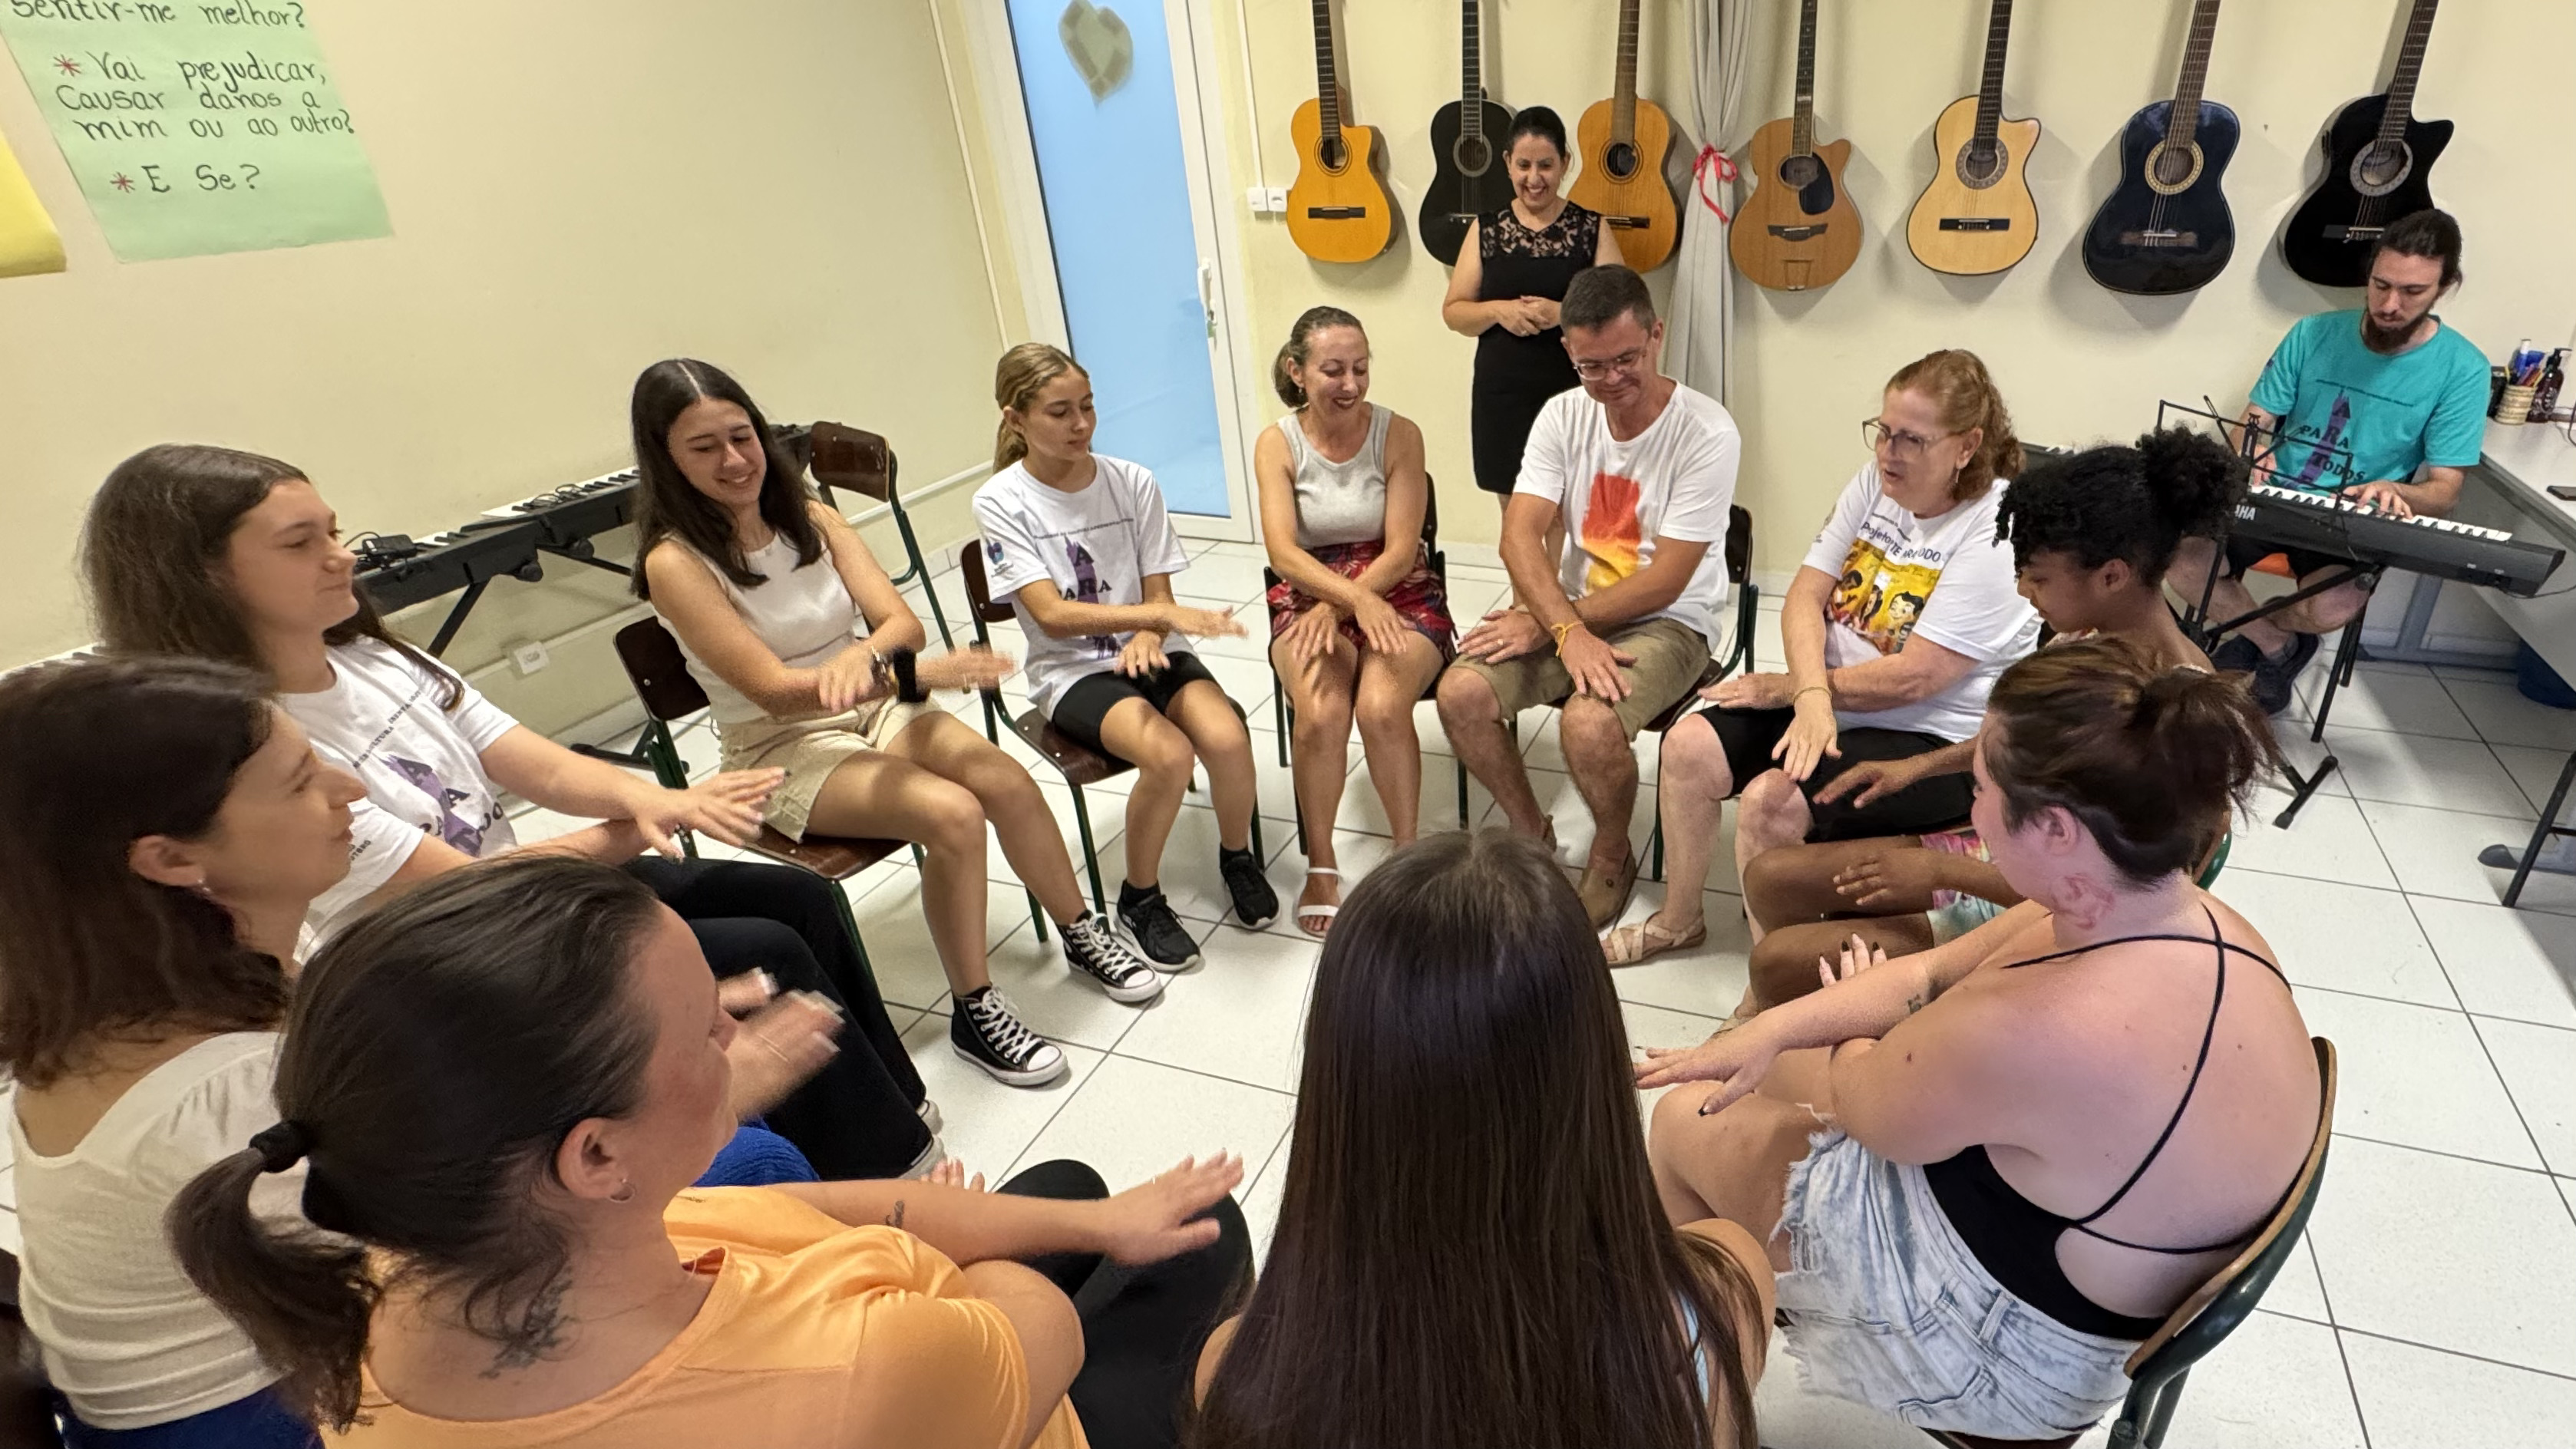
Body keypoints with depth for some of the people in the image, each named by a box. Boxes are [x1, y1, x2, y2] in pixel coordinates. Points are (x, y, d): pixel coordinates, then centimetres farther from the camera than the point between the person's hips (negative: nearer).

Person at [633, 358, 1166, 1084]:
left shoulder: (809, 514, 2)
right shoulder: (676, 562, -14)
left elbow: (902, 622, -8)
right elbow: (774, 690, -21)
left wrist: (862, 657, -32)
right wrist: (914, 674, -29)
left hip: (874, 707, 5)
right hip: (783, 750, -5)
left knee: (1007, 779, -19)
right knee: (953, 813, -27)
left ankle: (1083, 936, 4)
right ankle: (973, 1012, -10)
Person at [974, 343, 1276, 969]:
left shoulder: (1133, 482, -1)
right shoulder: (1001, 502, -9)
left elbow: (1158, 593, 1)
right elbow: (1051, 614, -19)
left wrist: (1149, 636, -23)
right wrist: (1162, 615, -29)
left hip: (1147, 652, 3)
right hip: (1071, 671, -3)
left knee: (1228, 738, -26)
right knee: (1169, 754, -31)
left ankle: (1237, 856, 8)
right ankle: (1140, 899, -2)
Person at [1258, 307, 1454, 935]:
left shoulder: (1399, 434, -5)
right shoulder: (1277, 443, -3)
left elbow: (1400, 552, -9)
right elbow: (1284, 553, -15)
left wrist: (1337, 607, -22)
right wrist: (1358, 599, -32)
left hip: (1398, 593, 0)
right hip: (1308, 596, 1)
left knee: (1382, 708, -31)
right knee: (1321, 714, -29)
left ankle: (1408, 854, -8)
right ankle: (1320, 865, -6)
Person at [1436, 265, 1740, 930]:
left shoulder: (1707, 434, -17)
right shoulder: (1563, 415, -3)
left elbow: (1664, 582, -19)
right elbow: (1520, 536, -12)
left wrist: (1546, 626, -18)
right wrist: (1569, 634, -28)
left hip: (1668, 621, -4)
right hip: (1569, 608, 5)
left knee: (1588, 723, -33)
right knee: (1460, 693, -19)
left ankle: (1612, 856, 2)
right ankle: (1531, 831, 9)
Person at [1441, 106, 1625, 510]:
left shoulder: (1591, 229, 3)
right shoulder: (1487, 229, 7)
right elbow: (1453, 312, 7)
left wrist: (1563, 313, -18)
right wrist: (1498, 310, -13)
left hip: (1573, 397, -2)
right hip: (1502, 396, 2)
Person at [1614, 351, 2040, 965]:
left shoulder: (1995, 534, -19)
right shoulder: (1875, 481, 1)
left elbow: (1913, 678, -23)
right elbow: (1805, 597, -4)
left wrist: (1785, 688, -14)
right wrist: (1811, 694, -22)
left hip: (1935, 741, -7)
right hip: (1834, 699, 7)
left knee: (1773, 801, -28)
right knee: (1689, 746, -9)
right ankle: (1677, 919, 13)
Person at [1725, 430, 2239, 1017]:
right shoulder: (2090, 634, -5)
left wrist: (1942, 870, -21)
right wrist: (1919, 765, 9)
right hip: (2000, 852, 8)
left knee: (1781, 961, -15)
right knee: (1771, 878, 3)